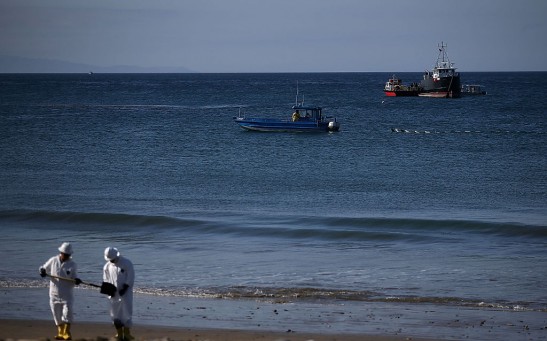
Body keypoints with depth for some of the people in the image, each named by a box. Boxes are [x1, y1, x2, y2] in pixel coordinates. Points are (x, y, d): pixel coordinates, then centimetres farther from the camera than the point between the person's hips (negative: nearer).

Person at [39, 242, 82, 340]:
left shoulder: (72, 264, -2)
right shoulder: (53, 260, -1)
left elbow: (74, 278, 3)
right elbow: (44, 268, 10)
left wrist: (76, 281, -21)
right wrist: (42, 271, -14)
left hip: (67, 294, -2)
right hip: (54, 294, 2)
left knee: (67, 313, -14)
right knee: (57, 315, 9)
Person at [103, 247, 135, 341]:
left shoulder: (127, 263, -10)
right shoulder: (107, 266, 4)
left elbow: (130, 278, -10)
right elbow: (106, 280, 11)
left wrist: (124, 289, -18)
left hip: (125, 293, -5)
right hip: (114, 294, 5)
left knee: (126, 313, -6)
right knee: (115, 315, 5)